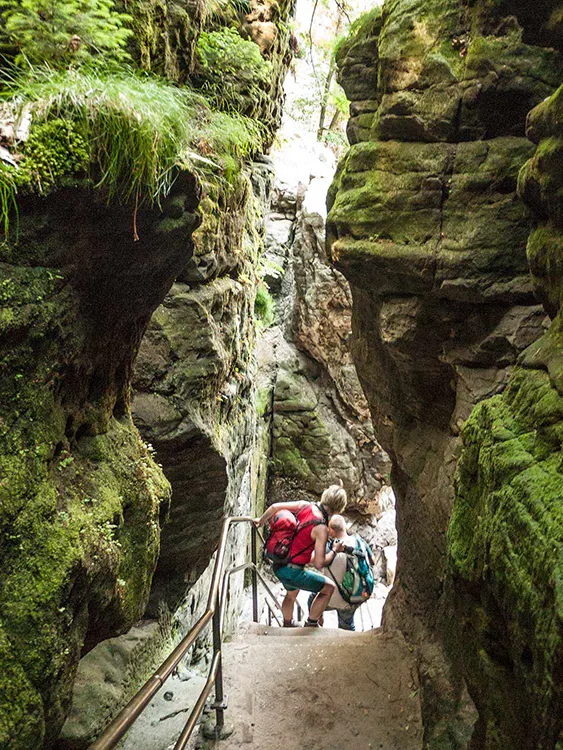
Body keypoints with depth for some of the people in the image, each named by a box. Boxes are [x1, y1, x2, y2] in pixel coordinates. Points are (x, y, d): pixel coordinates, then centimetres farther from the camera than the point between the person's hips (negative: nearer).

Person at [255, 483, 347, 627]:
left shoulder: (305, 505, -5)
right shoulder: (321, 529, -23)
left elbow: (275, 507, 2)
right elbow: (319, 564, -19)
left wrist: (261, 520, 21)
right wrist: (335, 551, -3)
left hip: (278, 565, 8)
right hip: (292, 572, -8)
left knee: (292, 593, 36)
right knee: (329, 587, 12)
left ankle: (287, 625, 58)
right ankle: (311, 624, 22)